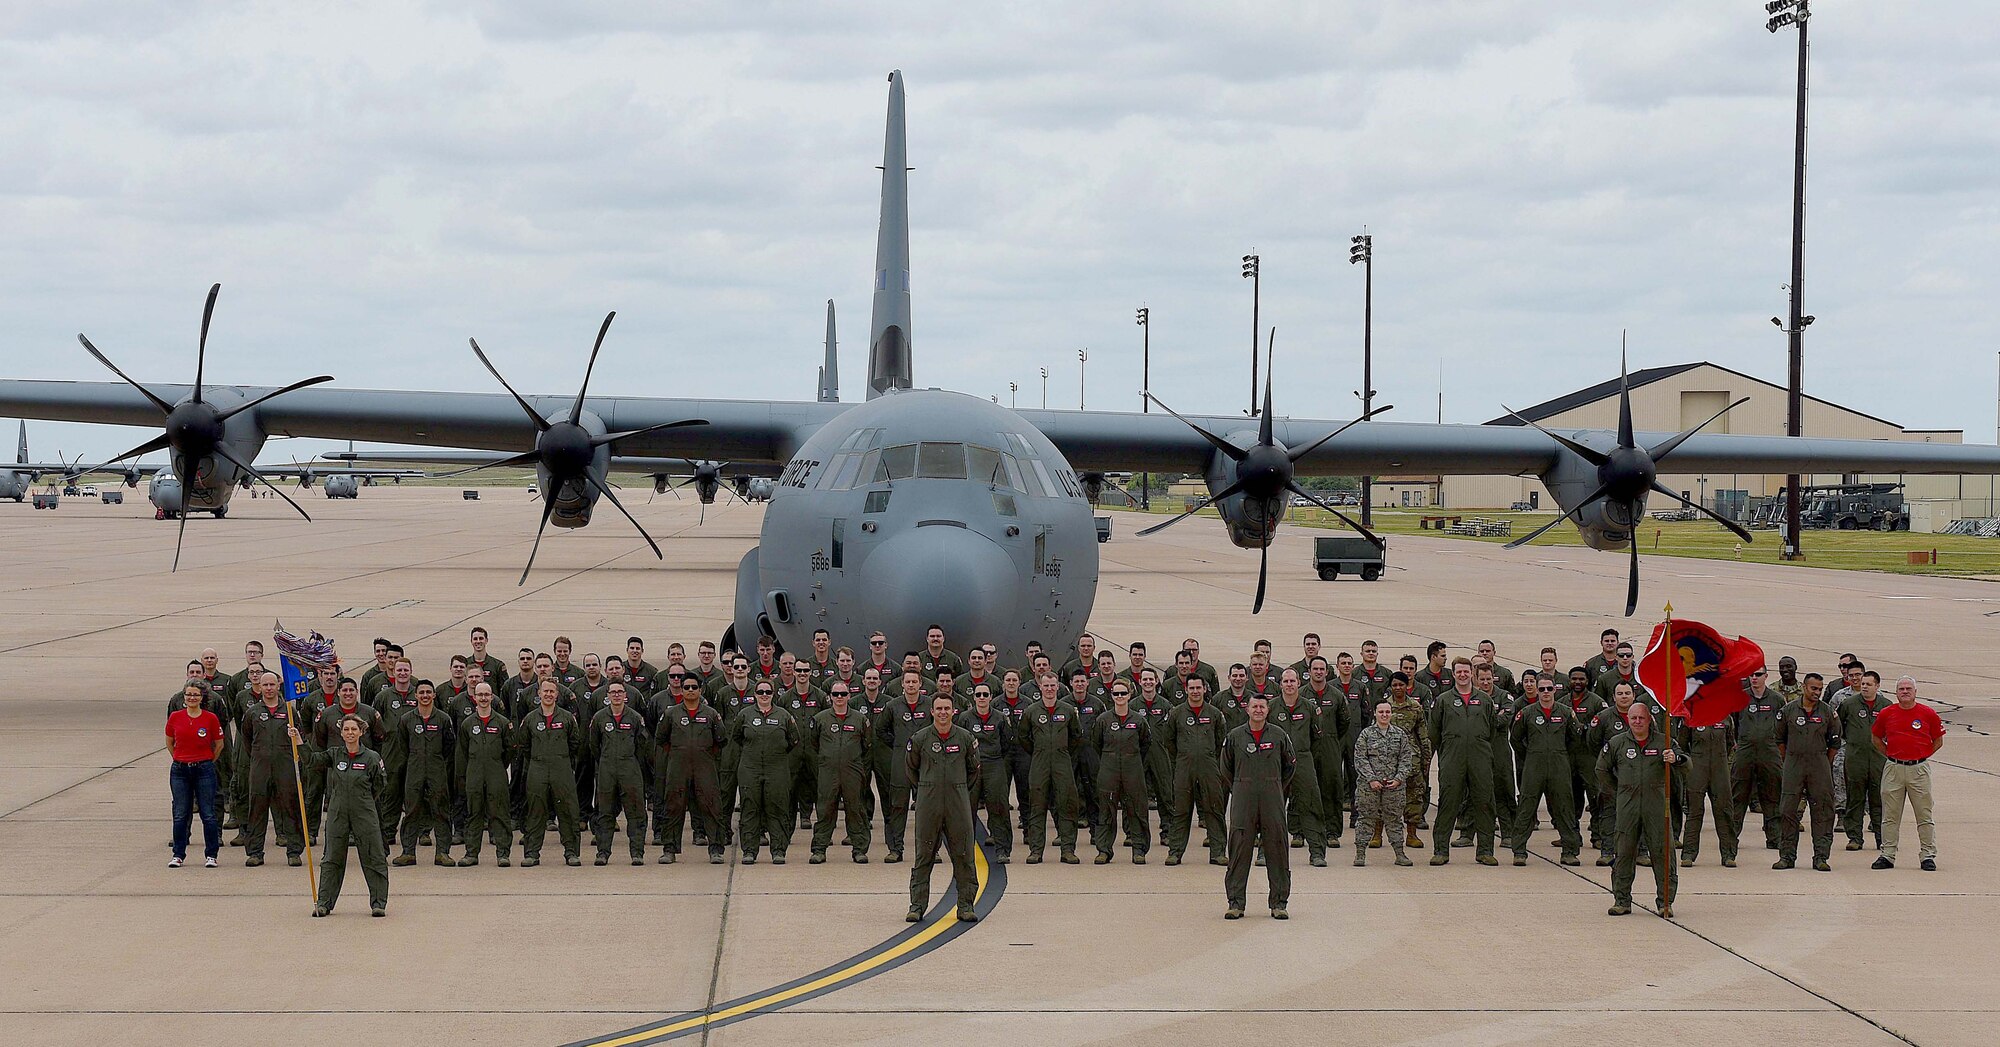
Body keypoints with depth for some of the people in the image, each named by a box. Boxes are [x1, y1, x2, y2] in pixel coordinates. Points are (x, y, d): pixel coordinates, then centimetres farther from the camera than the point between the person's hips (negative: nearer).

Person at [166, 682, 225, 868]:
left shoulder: (211, 718, -3)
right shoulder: (175, 717, 2)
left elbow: (219, 744, 8)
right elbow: (169, 743, 16)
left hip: (204, 769, -2)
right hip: (180, 770, 2)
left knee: (208, 814, -1)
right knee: (180, 815, 5)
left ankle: (211, 855, 7)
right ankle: (178, 855, 12)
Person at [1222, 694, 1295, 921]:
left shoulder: (1279, 736, 3)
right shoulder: (1235, 736, 4)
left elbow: (1291, 766, 14)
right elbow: (1226, 768, 15)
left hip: (1272, 799, 0)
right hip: (1243, 800, 0)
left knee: (1276, 848, 1)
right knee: (1239, 849, -1)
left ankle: (1279, 903, 7)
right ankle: (1236, 902, 3)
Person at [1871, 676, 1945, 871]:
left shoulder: (1928, 714, -1)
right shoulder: (1886, 714, 4)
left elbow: (1938, 741, 9)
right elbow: (1876, 738, 18)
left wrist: (1922, 756, 3)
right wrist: (1890, 756, 9)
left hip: (1919, 769, -2)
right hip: (1893, 768, 2)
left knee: (1924, 815, 1)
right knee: (1890, 816, 6)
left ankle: (1928, 855, 7)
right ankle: (1887, 855, 12)